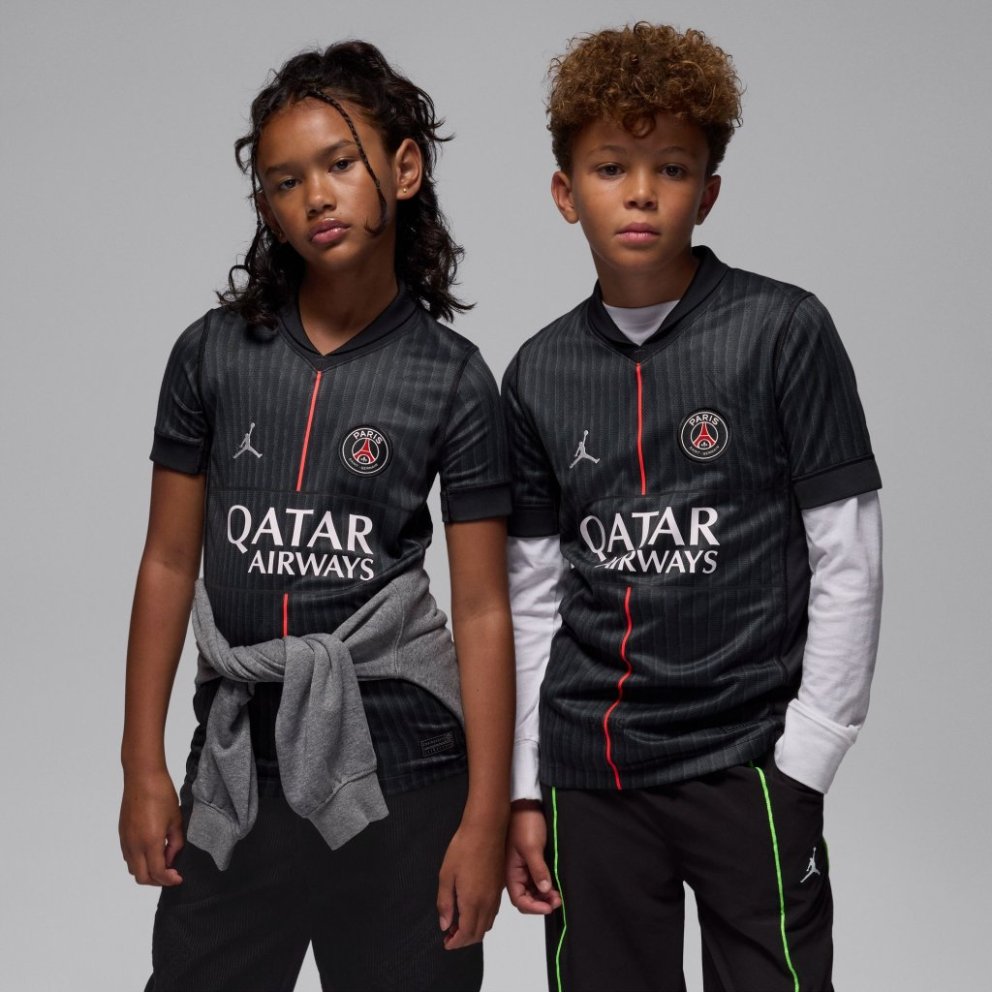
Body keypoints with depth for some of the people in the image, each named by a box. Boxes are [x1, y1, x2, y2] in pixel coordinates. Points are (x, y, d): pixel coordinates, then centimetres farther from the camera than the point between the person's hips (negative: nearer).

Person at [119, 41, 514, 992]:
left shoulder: (451, 378, -3)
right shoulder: (214, 352, 2)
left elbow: (482, 611, -3)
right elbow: (169, 564, 7)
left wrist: (486, 822, -6)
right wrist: (143, 768, 5)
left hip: (397, 772, -2)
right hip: (237, 764, 2)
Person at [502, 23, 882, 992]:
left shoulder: (784, 331, -5)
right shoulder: (540, 373, 6)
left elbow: (847, 560, -4)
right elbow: (533, 594, 10)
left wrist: (805, 759, -8)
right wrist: (521, 788, 8)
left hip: (747, 760, -3)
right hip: (588, 773, 3)